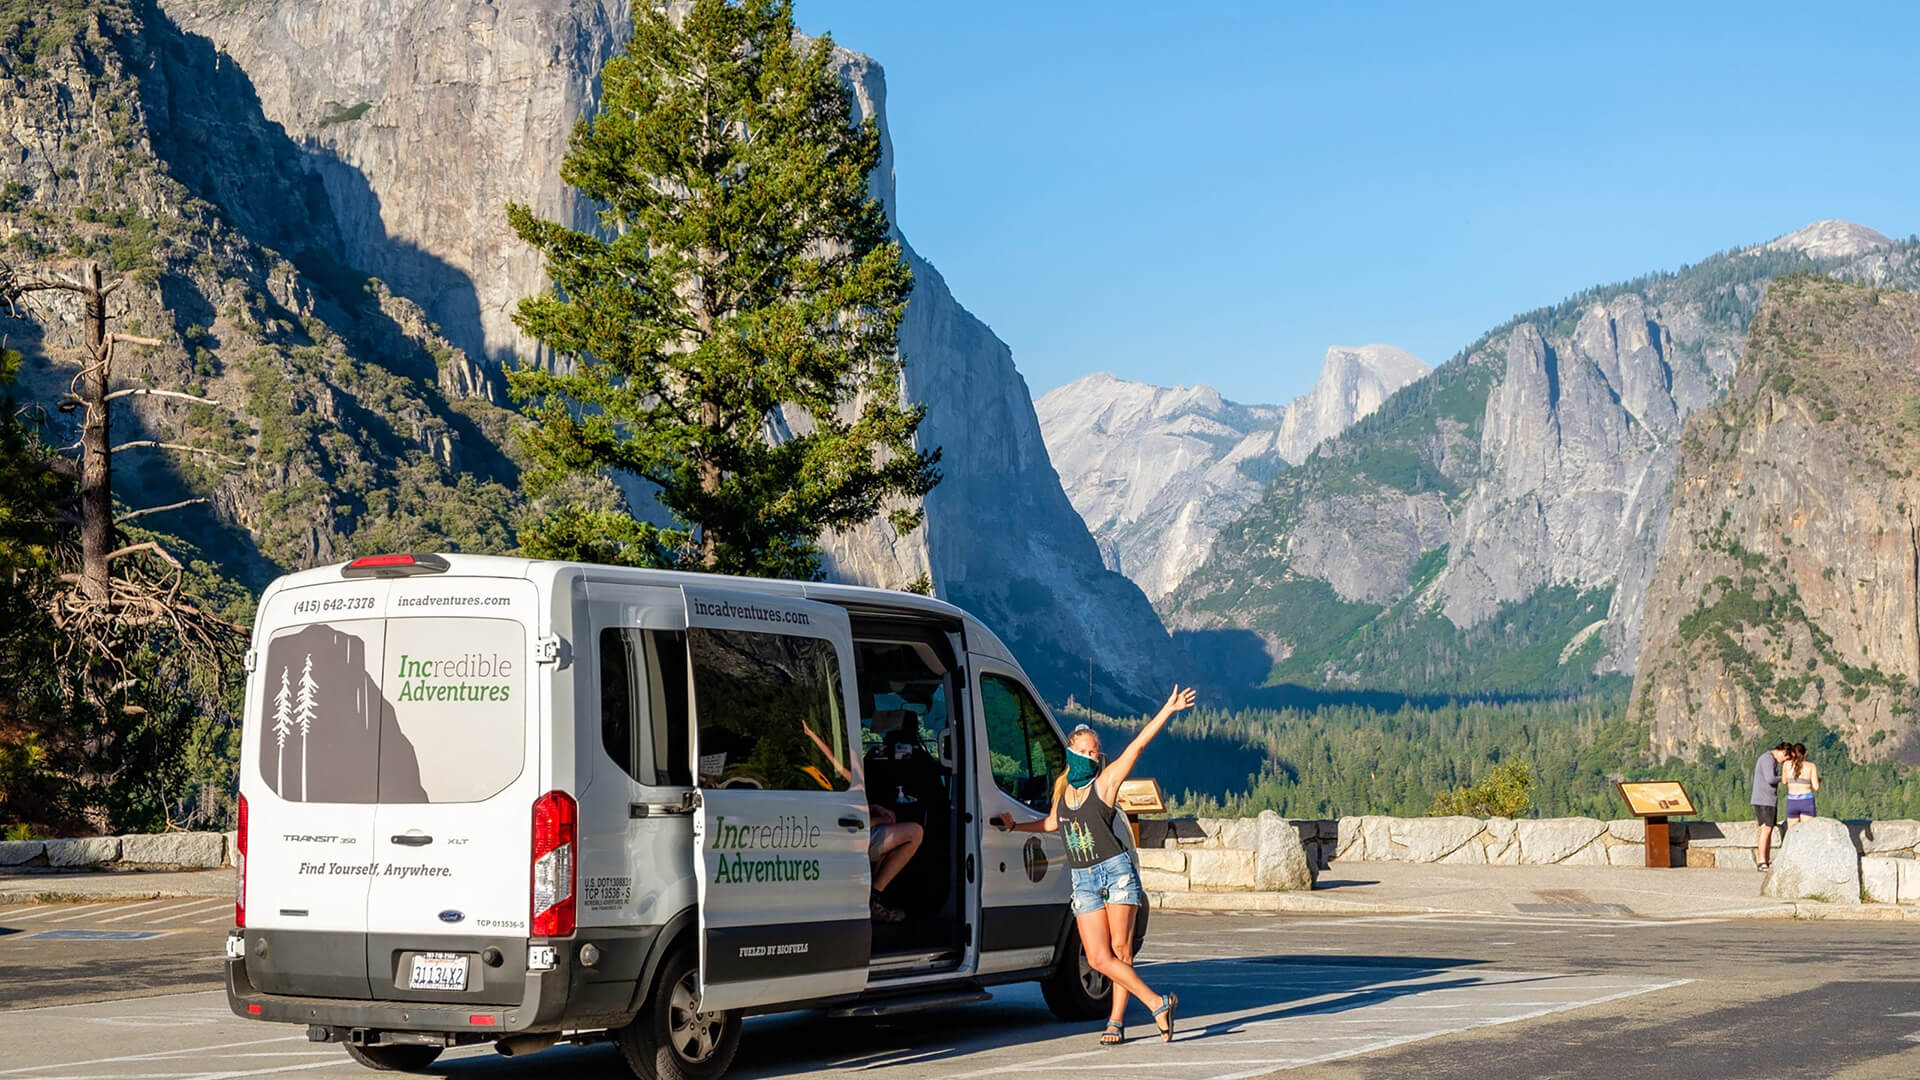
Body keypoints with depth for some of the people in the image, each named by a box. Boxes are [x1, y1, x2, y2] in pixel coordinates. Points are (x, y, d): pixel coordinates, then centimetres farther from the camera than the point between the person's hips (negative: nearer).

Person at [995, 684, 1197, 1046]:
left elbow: (1138, 744, -10)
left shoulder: (1105, 782, -3)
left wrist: (1168, 710, -17)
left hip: (1116, 870, -4)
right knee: (1099, 958, -6)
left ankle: (1117, 1020, 5)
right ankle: (1158, 1005, 1)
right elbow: (1052, 822, 31)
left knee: (1121, 951, -4)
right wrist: (1015, 826, 27)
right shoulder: (1062, 788, 11)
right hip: (1083, 880, 5)